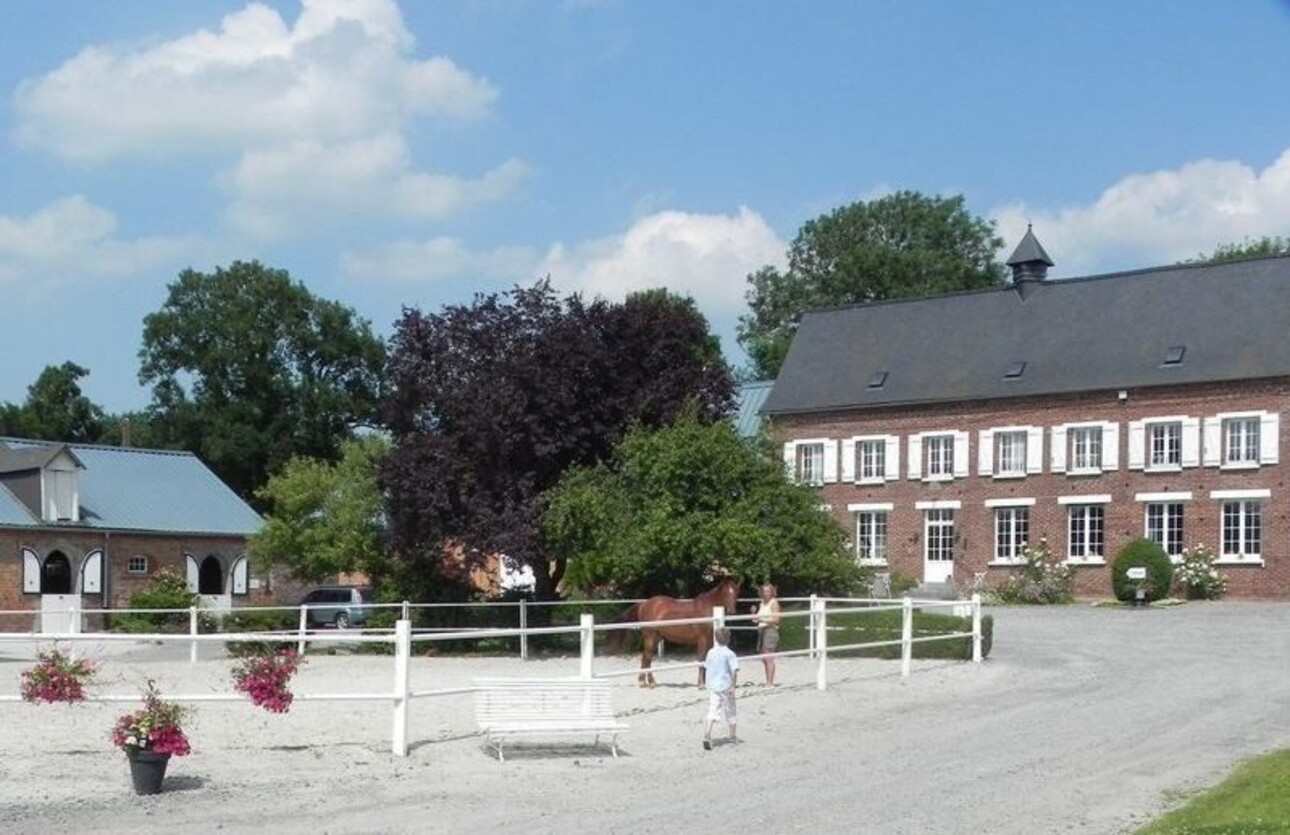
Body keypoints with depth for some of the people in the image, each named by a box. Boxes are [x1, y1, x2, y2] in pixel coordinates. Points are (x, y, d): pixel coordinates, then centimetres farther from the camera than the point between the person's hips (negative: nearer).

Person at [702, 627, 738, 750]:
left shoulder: (710, 652, 5)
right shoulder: (729, 654, -10)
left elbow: (706, 668, 13)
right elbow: (734, 671, -18)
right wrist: (733, 686, -14)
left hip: (712, 686, 3)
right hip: (726, 686, -3)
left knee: (712, 712, -3)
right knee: (730, 711, 14)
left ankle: (707, 735, -21)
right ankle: (733, 736, 29)